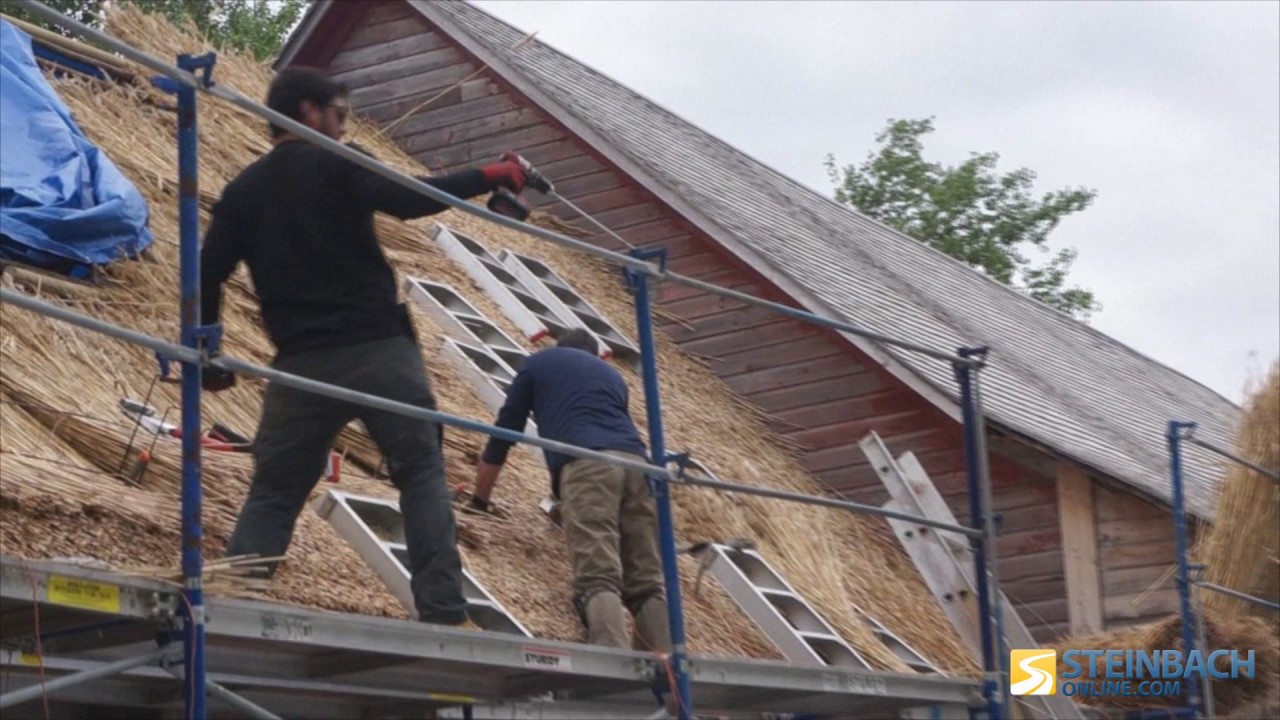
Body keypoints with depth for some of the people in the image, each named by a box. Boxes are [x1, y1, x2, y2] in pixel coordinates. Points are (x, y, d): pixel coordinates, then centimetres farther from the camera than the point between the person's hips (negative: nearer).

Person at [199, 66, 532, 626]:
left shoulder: (243, 190, 13)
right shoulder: (335, 166, -2)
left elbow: (208, 274, 8)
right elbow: (409, 199, -16)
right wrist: (488, 176, -6)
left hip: (300, 365, 4)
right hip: (378, 350, -4)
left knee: (273, 492, 10)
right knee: (422, 474, 4)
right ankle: (443, 612, -4)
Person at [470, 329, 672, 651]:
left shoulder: (539, 363, 29)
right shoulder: (612, 375, 40)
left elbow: (505, 430, 27)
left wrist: (479, 500, 37)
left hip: (587, 463, -4)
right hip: (635, 463, 4)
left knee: (597, 578, -19)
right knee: (647, 583, 4)